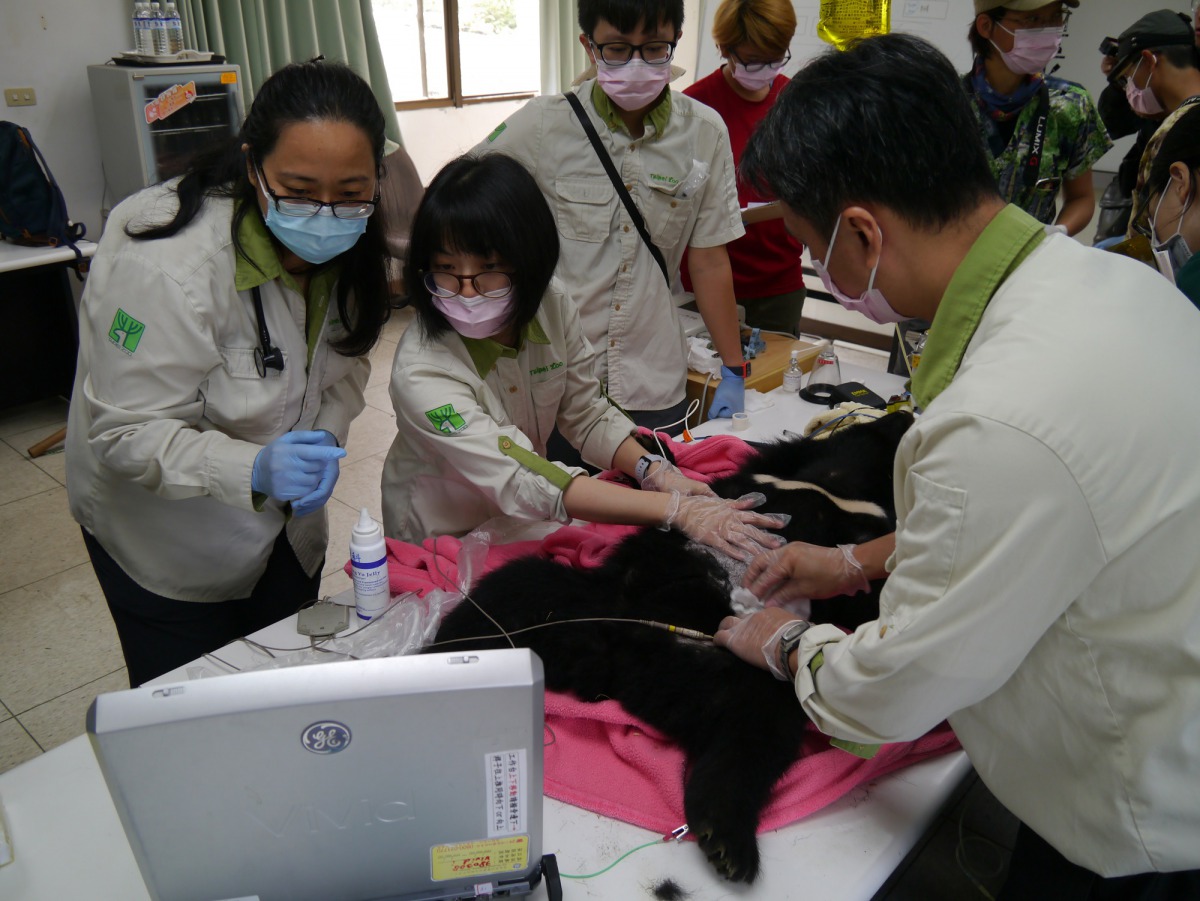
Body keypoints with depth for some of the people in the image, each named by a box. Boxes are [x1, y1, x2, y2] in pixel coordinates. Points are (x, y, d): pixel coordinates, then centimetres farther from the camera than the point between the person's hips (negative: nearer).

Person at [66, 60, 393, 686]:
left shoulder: (346, 244, -12)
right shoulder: (166, 266, -32)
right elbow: (126, 436, -27)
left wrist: (323, 437, -19)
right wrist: (252, 470, -43)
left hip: (288, 521, 6)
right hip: (168, 536, -5)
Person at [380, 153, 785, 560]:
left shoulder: (551, 305, -12)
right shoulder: (420, 373, -27)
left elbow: (587, 415, -1)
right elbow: (521, 481, -35)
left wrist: (655, 471, -19)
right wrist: (675, 510, -39)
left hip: (527, 525, 5)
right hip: (440, 542, -5)